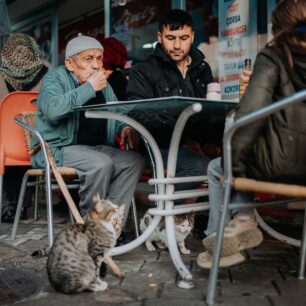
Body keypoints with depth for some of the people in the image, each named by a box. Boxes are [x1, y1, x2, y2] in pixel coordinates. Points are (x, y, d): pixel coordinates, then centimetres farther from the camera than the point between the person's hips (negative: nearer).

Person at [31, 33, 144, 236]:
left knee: (134, 160, -17)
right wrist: (89, 88, -21)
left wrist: (125, 128, 2)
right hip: (57, 149, -6)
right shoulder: (55, 78, -5)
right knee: (101, 163, -32)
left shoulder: (104, 84, 14)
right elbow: (52, 110, -28)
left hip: (97, 148, 7)